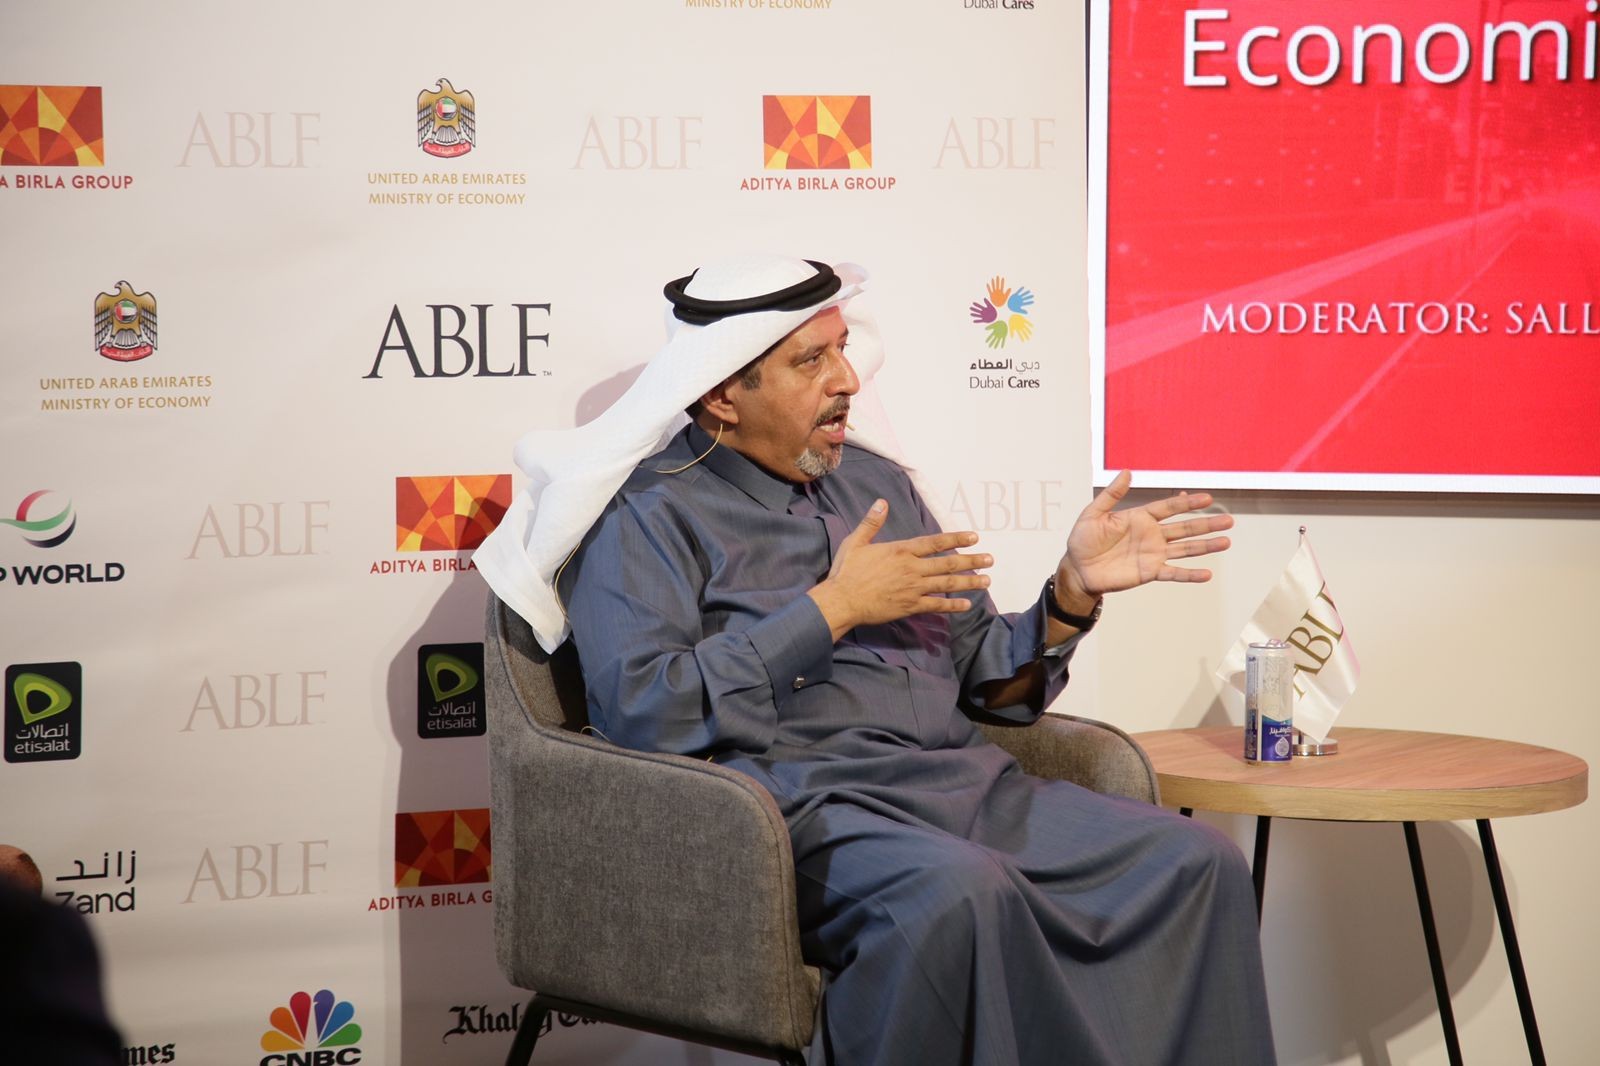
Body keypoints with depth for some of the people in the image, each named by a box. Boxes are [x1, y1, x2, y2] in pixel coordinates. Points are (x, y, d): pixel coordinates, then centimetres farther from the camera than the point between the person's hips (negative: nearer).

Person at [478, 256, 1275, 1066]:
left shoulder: (875, 481, 23)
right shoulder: (649, 510, 3)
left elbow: (989, 680, 23)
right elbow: (640, 711, -14)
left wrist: (1074, 589, 4)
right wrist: (832, 608, -9)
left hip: (967, 783, 7)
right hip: (803, 801, -6)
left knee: (1196, 862, -16)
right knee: (958, 889, -38)